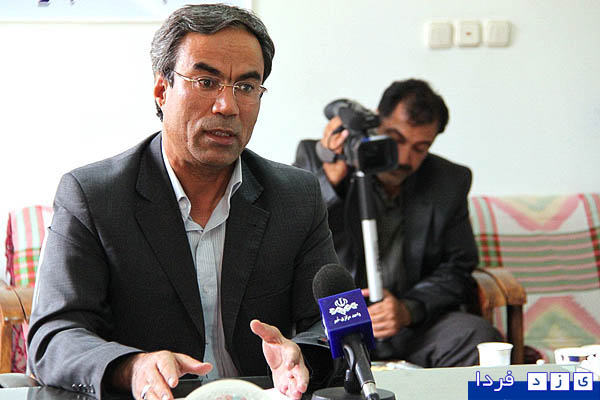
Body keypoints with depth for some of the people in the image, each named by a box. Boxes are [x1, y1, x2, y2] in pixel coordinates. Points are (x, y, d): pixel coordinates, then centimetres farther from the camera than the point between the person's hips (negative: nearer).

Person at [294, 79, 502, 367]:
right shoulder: (316, 158, 2)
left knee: (479, 338, -26)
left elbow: (456, 271, 6)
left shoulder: (450, 183, 7)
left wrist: (409, 309, -14)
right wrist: (330, 179, -21)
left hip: (413, 320, 2)